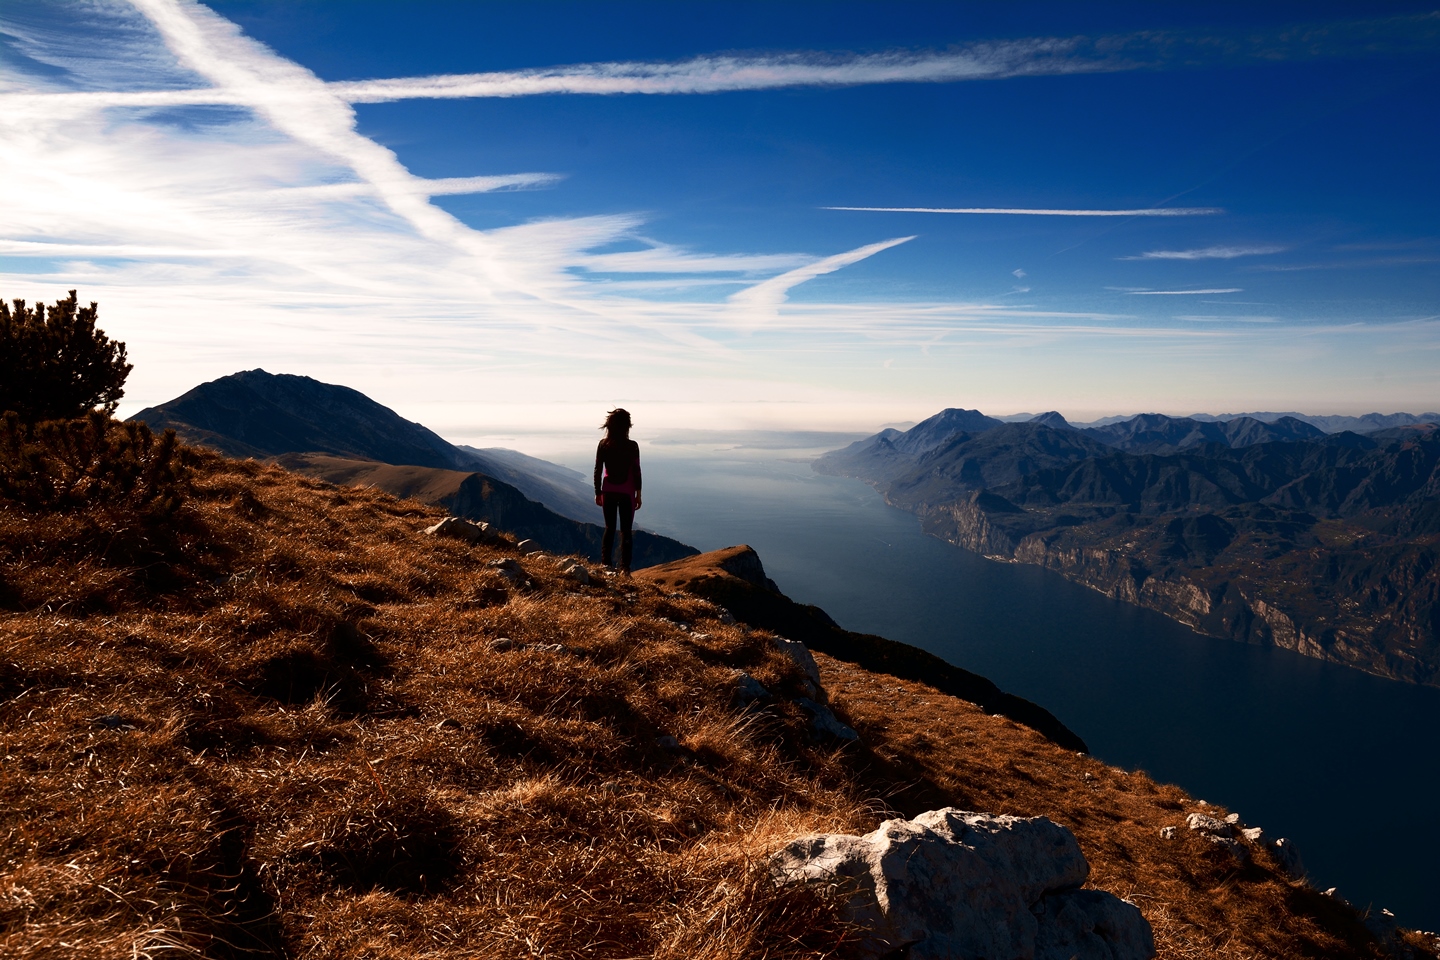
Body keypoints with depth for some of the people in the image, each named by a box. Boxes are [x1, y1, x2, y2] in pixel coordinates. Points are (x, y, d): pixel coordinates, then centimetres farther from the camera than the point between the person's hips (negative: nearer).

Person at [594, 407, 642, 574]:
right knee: (625, 530, 5)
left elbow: (598, 471, -1)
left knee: (609, 528, 14)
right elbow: (636, 472, -7)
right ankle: (624, 568, 1)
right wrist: (638, 494, 1)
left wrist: (598, 493, 9)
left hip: (609, 491, 2)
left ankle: (606, 565, 12)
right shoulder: (632, 446, -10)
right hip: (626, 492, -2)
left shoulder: (603, 445, -3)